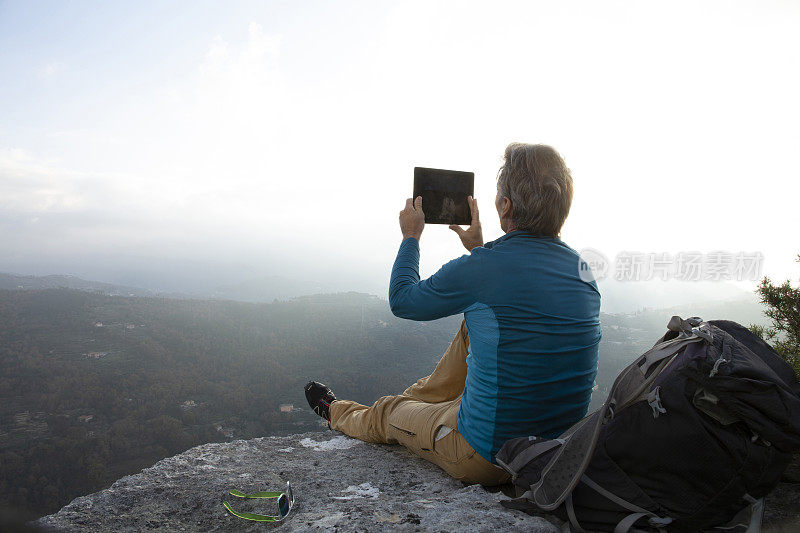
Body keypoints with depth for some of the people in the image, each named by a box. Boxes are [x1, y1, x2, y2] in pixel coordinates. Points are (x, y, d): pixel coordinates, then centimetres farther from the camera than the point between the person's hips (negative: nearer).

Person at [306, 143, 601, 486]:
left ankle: (336, 412, 55)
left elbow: (401, 301, -4)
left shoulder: (481, 267, -23)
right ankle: (421, 397, 43)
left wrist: (411, 236, 11)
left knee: (387, 413, 21)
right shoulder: (581, 268, -2)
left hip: (487, 458, -6)